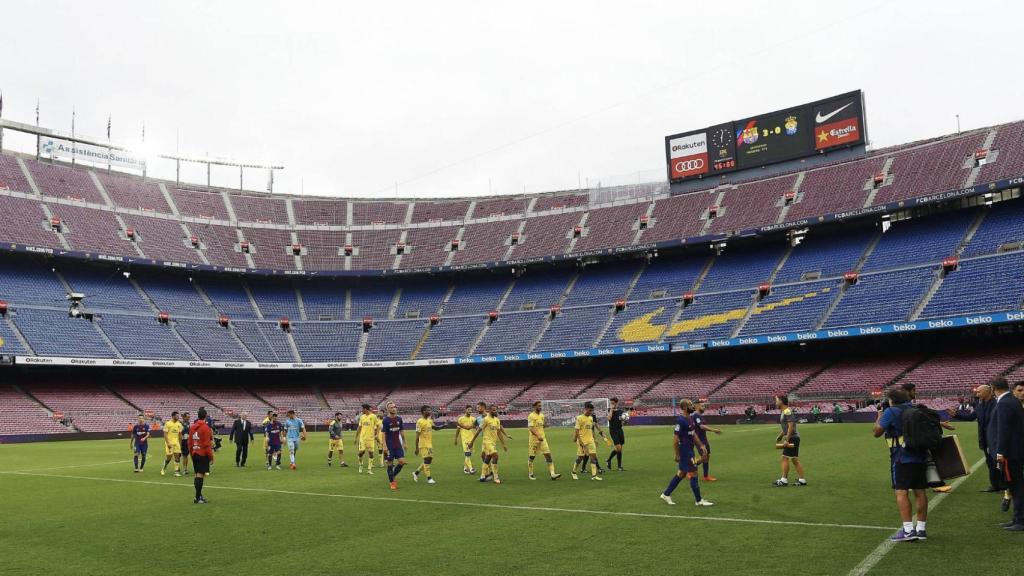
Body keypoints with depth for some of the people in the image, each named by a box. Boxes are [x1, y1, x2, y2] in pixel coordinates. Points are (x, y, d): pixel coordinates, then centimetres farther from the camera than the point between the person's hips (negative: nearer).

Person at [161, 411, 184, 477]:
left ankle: (177, 471, 2)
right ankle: (163, 469, 22)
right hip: (169, 443, -4)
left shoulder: (179, 424, 7)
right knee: (168, 457, -1)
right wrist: (168, 443, -17)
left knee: (177, 456, -2)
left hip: (176, 442, 4)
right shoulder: (167, 423, -8)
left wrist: (180, 443, 12)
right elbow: (165, 434, -10)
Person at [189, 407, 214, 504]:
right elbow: (207, 444, -15)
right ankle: (197, 498, -4)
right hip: (203, 455, -7)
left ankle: (199, 496, 21)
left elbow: (190, 442, 13)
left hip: (195, 454, 7)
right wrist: (211, 457, -8)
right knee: (200, 475, -5)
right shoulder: (205, 427, -13)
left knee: (197, 475, 13)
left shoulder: (192, 427, 8)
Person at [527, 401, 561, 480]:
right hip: (534, 439, -6)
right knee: (531, 457, 5)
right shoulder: (531, 416, -10)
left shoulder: (542, 415, 11)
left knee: (548, 454, -5)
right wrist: (538, 436, -28)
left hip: (542, 438, 6)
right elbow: (531, 428, -18)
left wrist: (545, 424, -1)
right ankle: (530, 474, 22)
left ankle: (552, 474, -11)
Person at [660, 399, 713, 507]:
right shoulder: (681, 421, -19)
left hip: (690, 450, 10)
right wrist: (677, 455, -17)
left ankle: (666, 494, 24)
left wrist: (701, 446, 16)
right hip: (685, 451, -10)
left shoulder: (690, 419, 9)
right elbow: (675, 439, -19)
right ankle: (699, 500, 8)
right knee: (693, 474, -2)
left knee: (681, 474, 15)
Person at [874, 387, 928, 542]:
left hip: (902, 458, -7)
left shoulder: (891, 412, -7)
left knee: (901, 492, -7)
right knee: (920, 492, 10)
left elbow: (877, 432, -3)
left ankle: (908, 530, -14)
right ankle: (921, 528, 15)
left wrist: (879, 416, 11)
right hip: (921, 456, 7)